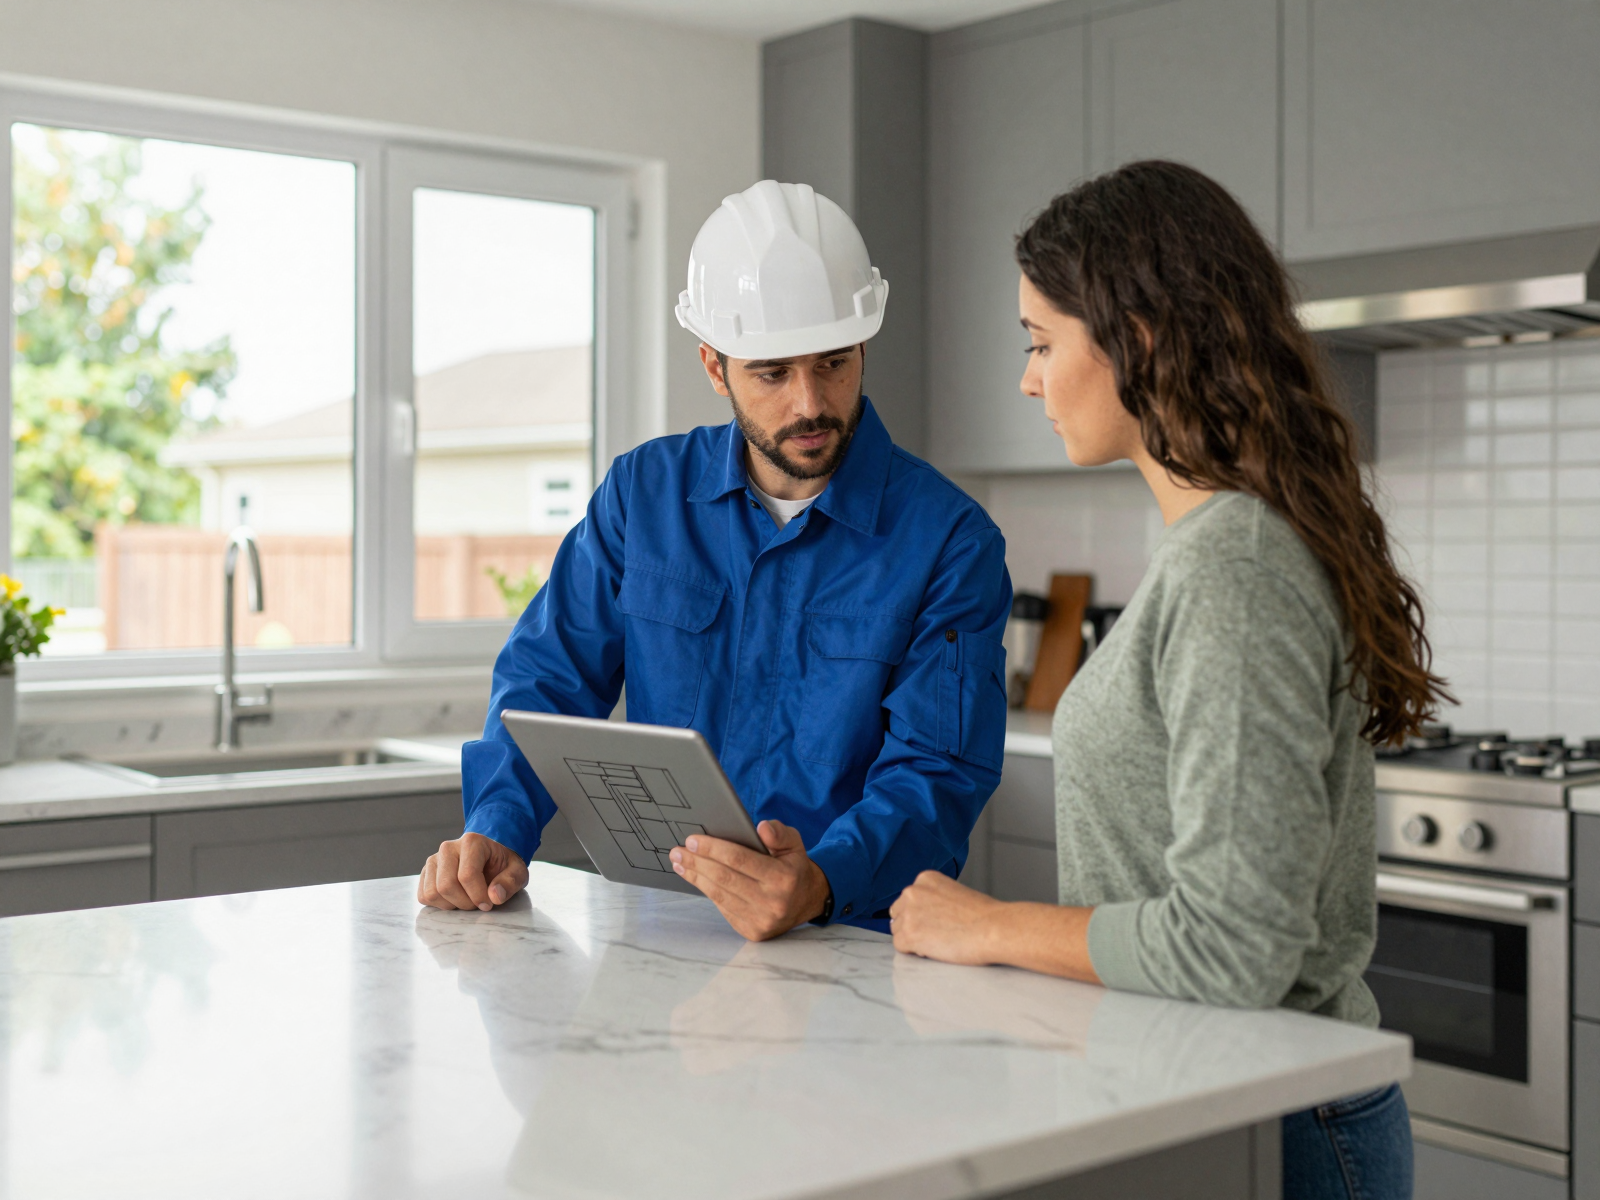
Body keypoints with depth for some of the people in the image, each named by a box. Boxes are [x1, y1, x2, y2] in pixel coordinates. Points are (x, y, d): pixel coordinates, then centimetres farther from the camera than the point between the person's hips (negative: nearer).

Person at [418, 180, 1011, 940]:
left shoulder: (951, 540, -5)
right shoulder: (642, 493, 7)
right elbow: (549, 677, 10)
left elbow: (938, 771, -11)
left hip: (857, 942, -2)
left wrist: (819, 885, -31)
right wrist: (497, 831, -9)